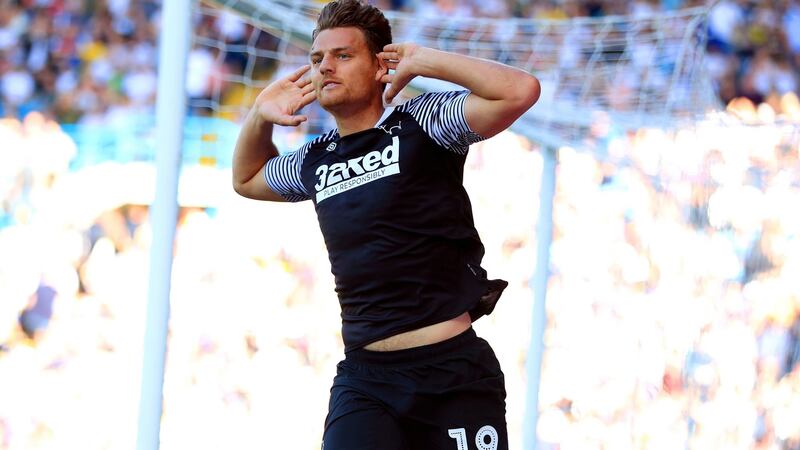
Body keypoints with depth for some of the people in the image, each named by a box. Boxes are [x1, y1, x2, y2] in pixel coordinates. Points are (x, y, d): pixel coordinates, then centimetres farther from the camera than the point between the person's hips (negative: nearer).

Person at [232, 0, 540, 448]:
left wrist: (424, 61, -11)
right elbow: (247, 180, 36)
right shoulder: (314, 163, 14)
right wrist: (260, 118, 17)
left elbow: (521, 90, -17)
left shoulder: (421, 124, -3)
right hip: (364, 380, 4)